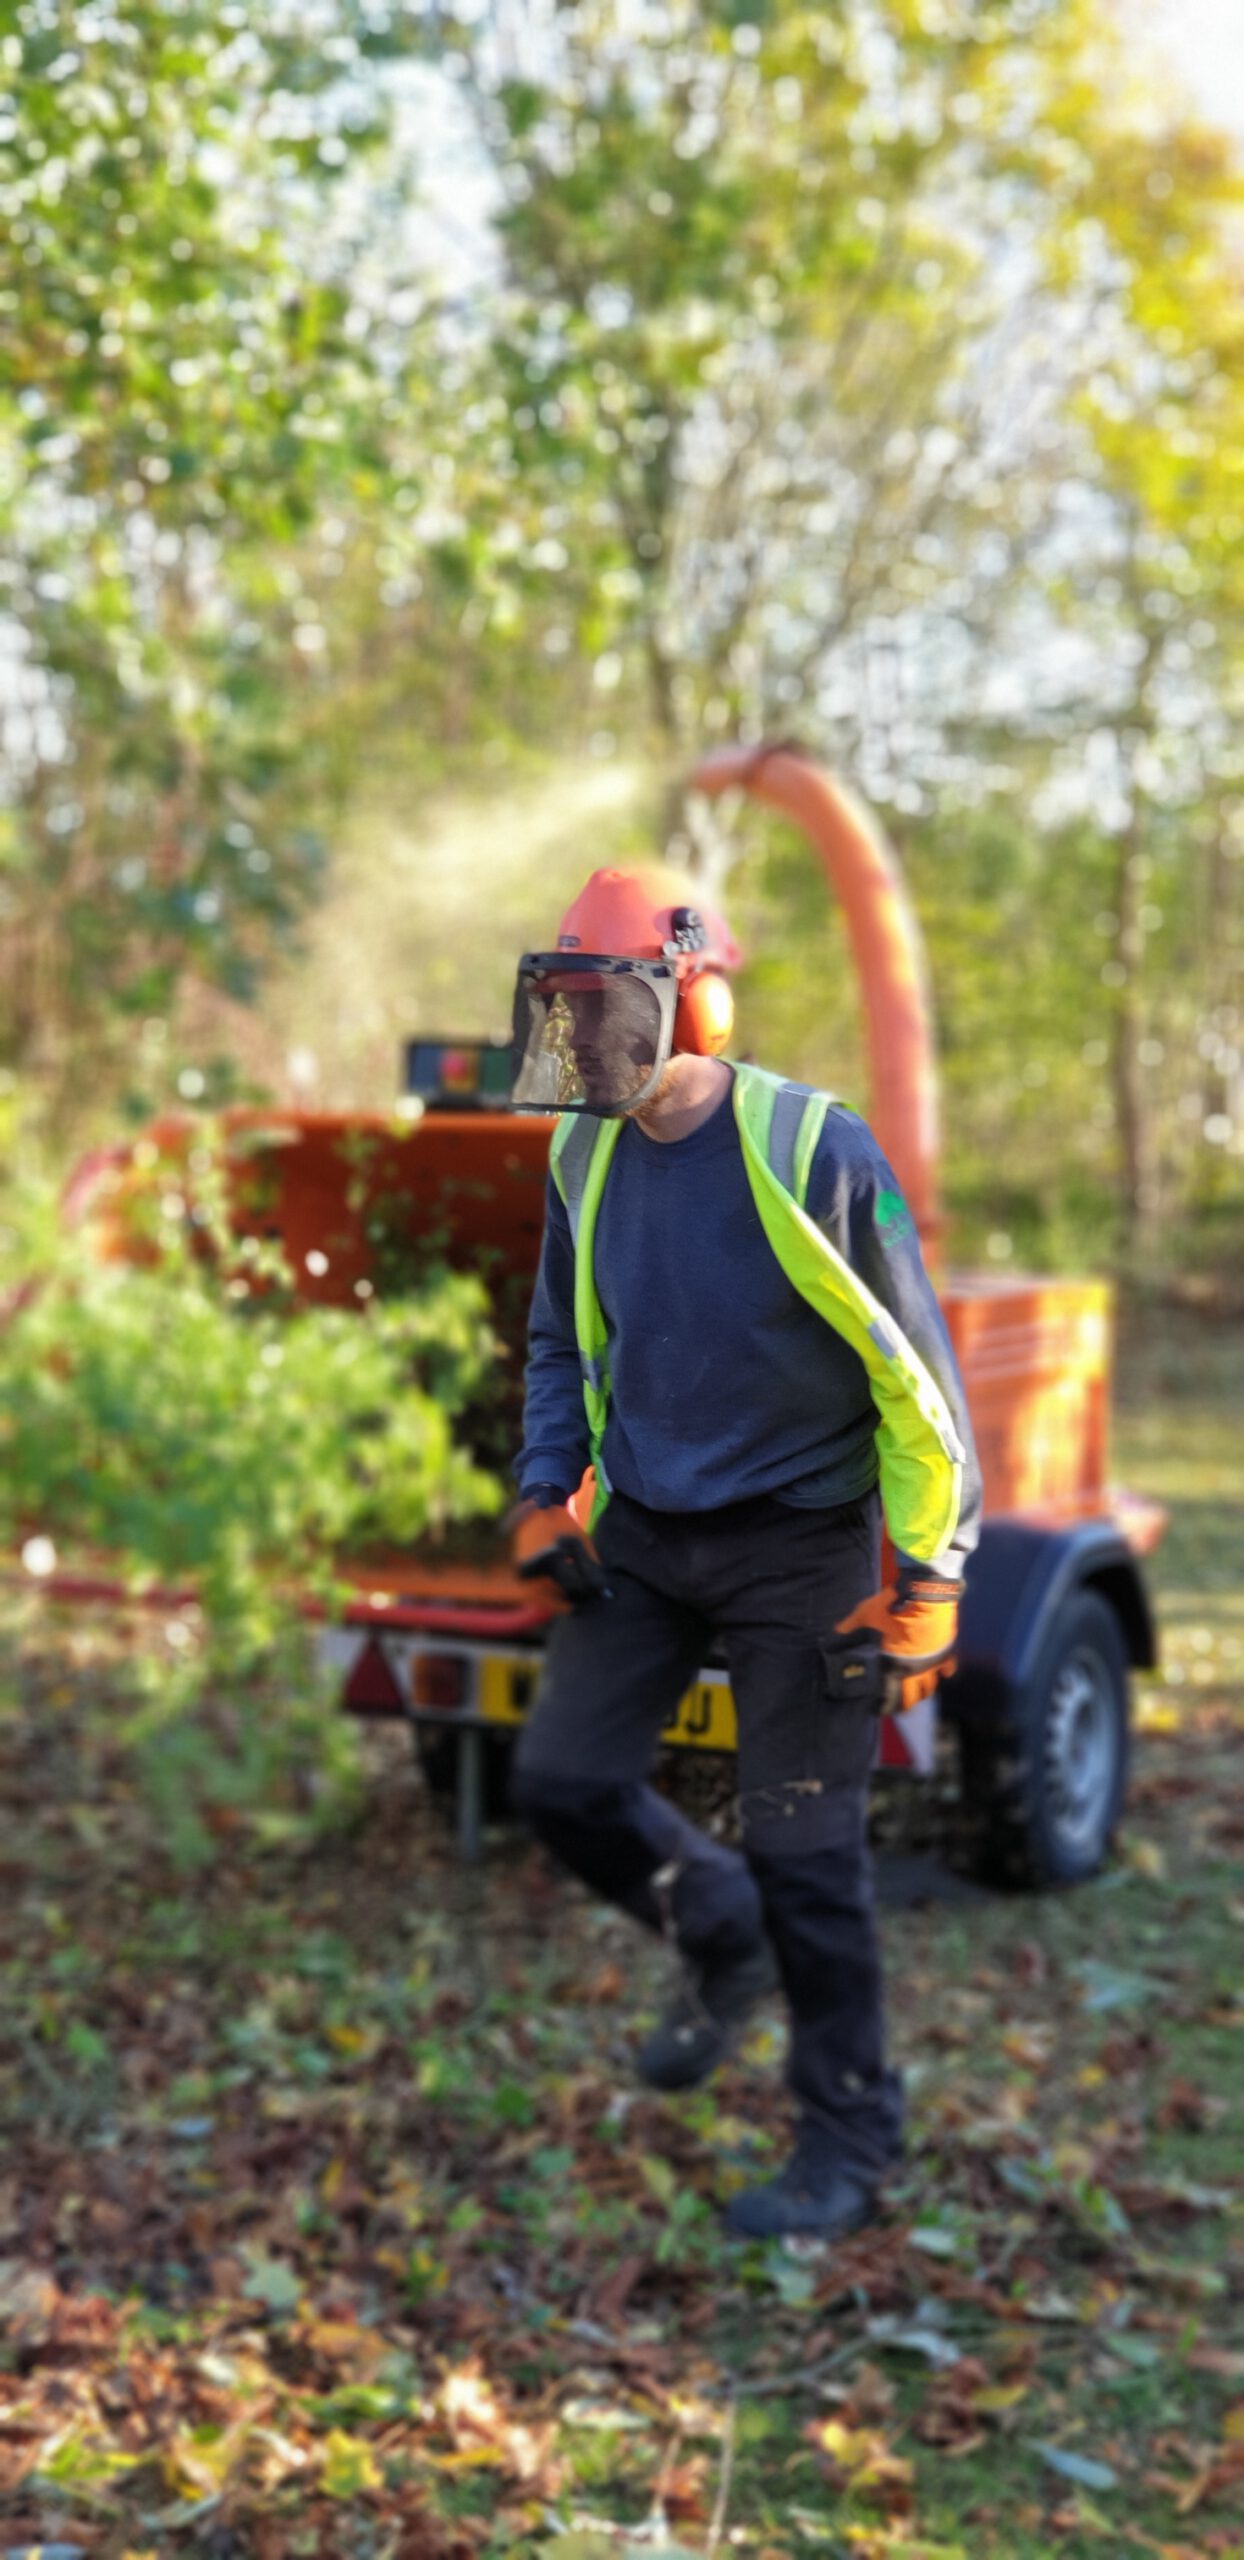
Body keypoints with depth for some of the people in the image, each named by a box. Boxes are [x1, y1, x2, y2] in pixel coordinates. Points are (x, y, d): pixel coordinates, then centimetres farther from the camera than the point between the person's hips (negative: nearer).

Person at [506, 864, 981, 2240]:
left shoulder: (812, 1150, -18)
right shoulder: (584, 1159, 1)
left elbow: (914, 1371, -13)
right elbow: (562, 1342, 18)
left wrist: (927, 1577, -12)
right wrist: (546, 1495, 6)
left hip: (796, 1542, -6)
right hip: (644, 1532, 6)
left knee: (802, 1850, -2)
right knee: (562, 1777, 3)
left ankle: (849, 2141, 16)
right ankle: (722, 1940, 31)